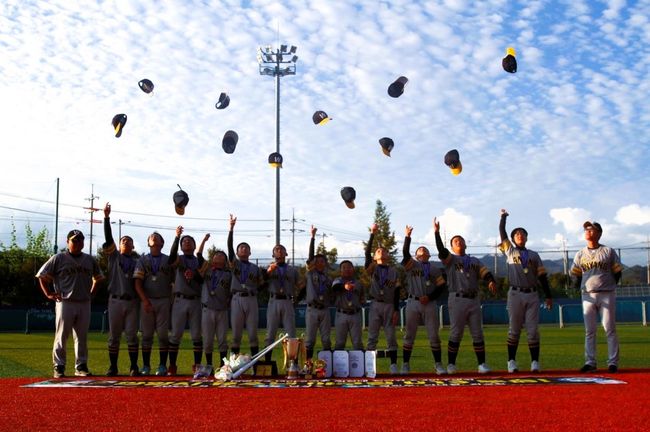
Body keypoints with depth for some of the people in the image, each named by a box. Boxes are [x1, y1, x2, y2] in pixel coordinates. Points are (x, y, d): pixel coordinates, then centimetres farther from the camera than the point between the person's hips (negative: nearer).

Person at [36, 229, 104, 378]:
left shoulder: (90, 260, 12)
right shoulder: (58, 258, 0)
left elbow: (98, 277, 25)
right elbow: (42, 275, 3)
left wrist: (91, 293, 13)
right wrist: (49, 294, -4)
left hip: (84, 304, 4)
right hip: (65, 303, -4)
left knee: (82, 338, 7)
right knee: (61, 337, -2)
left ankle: (81, 366, 14)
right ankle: (59, 367, 4)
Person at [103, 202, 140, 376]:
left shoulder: (137, 263, 14)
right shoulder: (114, 256, 10)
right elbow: (108, 238, -3)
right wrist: (106, 217, -13)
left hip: (132, 302, 1)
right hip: (115, 300, -1)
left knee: (132, 335, -1)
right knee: (114, 335, 2)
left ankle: (134, 367, 3)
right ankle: (113, 367, 9)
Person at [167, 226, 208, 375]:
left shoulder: (200, 261, 12)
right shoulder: (179, 259, 6)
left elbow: (204, 280, 4)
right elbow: (171, 257, -20)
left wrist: (195, 275, -17)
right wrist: (177, 237, -29)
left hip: (196, 301, 2)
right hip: (180, 300, -2)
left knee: (196, 335, 1)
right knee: (175, 334, -2)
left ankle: (197, 365, 6)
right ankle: (172, 366, 2)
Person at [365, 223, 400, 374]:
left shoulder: (394, 272, 9)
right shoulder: (372, 268, 5)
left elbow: (397, 292, 6)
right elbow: (367, 252, -9)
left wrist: (396, 310, -2)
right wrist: (372, 234, -16)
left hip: (389, 306, 1)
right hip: (376, 304, -1)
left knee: (391, 337, 1)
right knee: (372, 337, 0)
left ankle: (393, 365, 3)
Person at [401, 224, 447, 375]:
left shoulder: (434, 269, 14)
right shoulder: (411, 265, 9)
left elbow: (442, 286, 7)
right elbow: (405, 252, -9)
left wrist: (430, 297, -7)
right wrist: (407, 237, -20)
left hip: (430, 304, 1)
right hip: (413, 303, -1)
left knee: (434, 335, 1)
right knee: (409, 335, 2)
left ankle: (438, 364, 8)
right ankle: (405, 365, 8)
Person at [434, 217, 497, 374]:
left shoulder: (474, 261, 18)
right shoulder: (450, 259, 8)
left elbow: (485, 272, 3)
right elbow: (441, 250, -12)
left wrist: (491, 281, -20)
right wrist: (437, 232, -25)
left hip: (474, 300, 4)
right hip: (457, 299, -4)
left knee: (478, 333, 4)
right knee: (455, 333, -3)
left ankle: (482, 364, 7)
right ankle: (451, 364, 3)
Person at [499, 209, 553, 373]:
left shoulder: (534, 255, 15)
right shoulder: (510, 251, 11)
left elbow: (542, 276, 11)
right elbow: (502, 232, 9)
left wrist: (548, 296, 6)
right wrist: (503, 216, 18)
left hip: (532, 295, 2)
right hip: (515, 294, -2)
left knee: (533, 330, -1)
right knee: (514, 330, 0)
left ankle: (535, 362, 1)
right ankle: (511, 361, 4)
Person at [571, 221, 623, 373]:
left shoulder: (609, 251, 3)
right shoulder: (580, 254, 10)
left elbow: (617, 272, 7)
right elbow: (575, 275, 15)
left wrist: (609, 286, 6)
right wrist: (582, 287, 9)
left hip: (607, 295, -2)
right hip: (588, 296, 3)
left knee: (610, 329, -2)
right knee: (589, 331, 2)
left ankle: (613, 362, 2)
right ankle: (590, 363, 5)